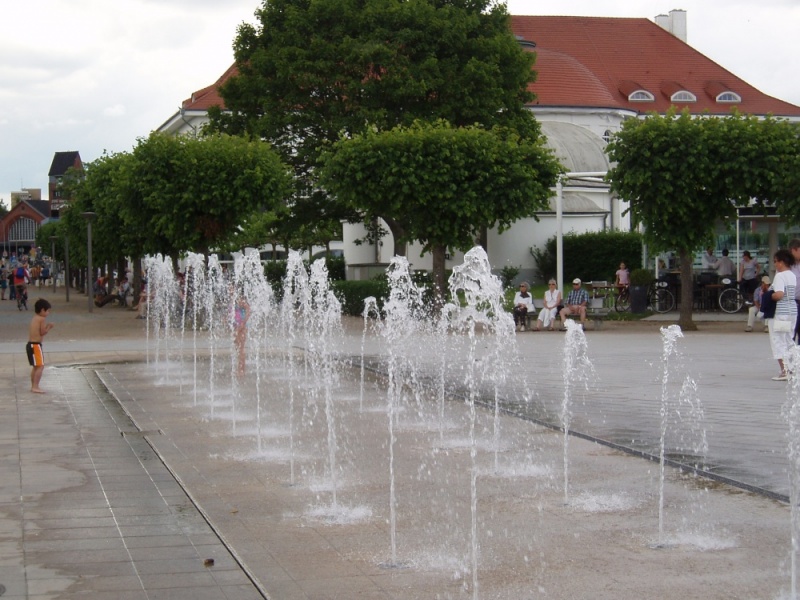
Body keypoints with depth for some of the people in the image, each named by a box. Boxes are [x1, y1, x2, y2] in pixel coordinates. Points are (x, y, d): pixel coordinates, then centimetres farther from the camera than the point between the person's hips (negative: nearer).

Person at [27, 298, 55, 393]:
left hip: (30, 344, 10)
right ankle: (35, 387, -12)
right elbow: (42, 332, -15)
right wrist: (49, 328, 0)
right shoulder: (42, 319, -12)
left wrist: (46, 327, 12)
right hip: (36, 345, -10)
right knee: (40, 366, -8)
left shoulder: (34, 319, 15)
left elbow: (37, 331, 13)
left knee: (35, 366, 19)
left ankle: (33, 386, 25)